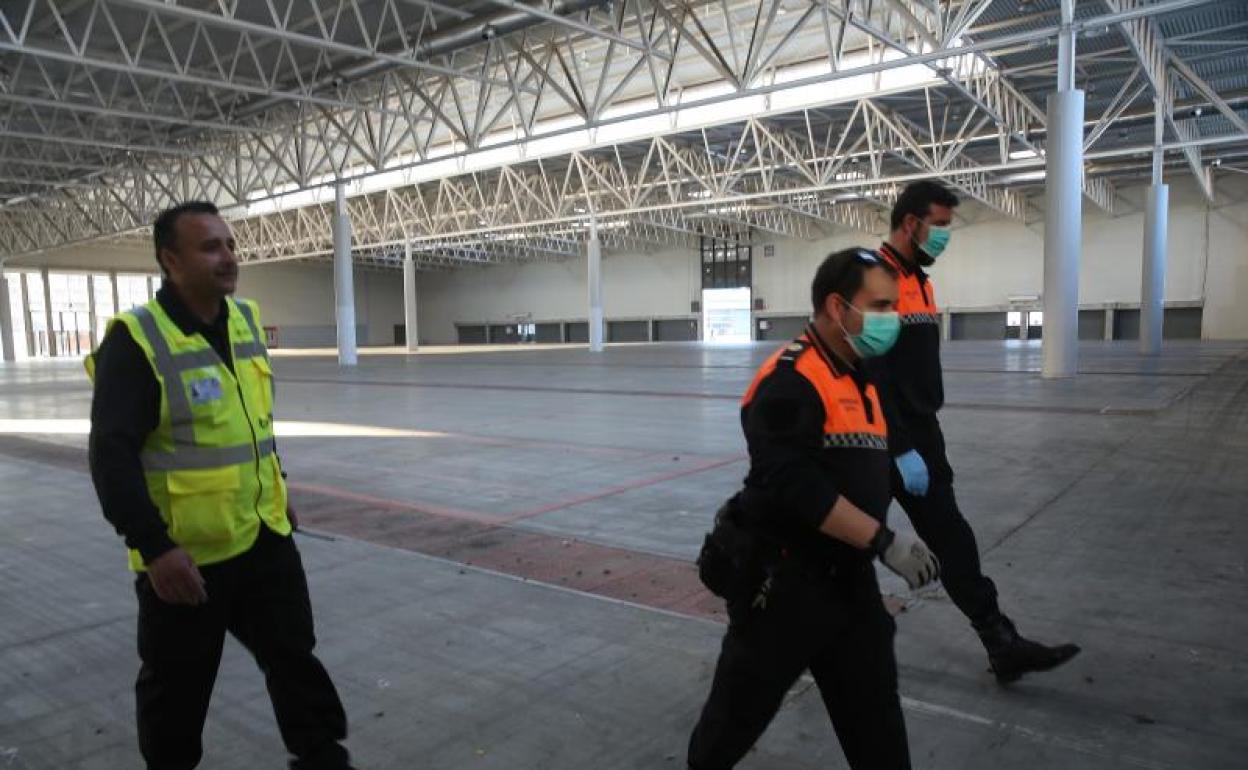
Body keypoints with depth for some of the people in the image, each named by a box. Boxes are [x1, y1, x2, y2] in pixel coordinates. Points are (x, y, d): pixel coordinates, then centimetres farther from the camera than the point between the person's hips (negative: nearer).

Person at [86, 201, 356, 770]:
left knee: (295, 653, 14)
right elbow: (112, 455, -20)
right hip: (184, 553, -6)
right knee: (177, 684, 13)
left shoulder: (245, 320, 5)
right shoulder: (137, 340, -17)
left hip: (263, 536, 6)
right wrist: (154, 547, -24)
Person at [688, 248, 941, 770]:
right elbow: (796, 486, -27)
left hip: (849, 579, 8)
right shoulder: (789, 380, -19)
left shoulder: (862, 379, 12)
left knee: (877, 715, 14)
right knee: (741, 708, 11)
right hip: (782, 581, -8)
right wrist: (885, 542, -26)